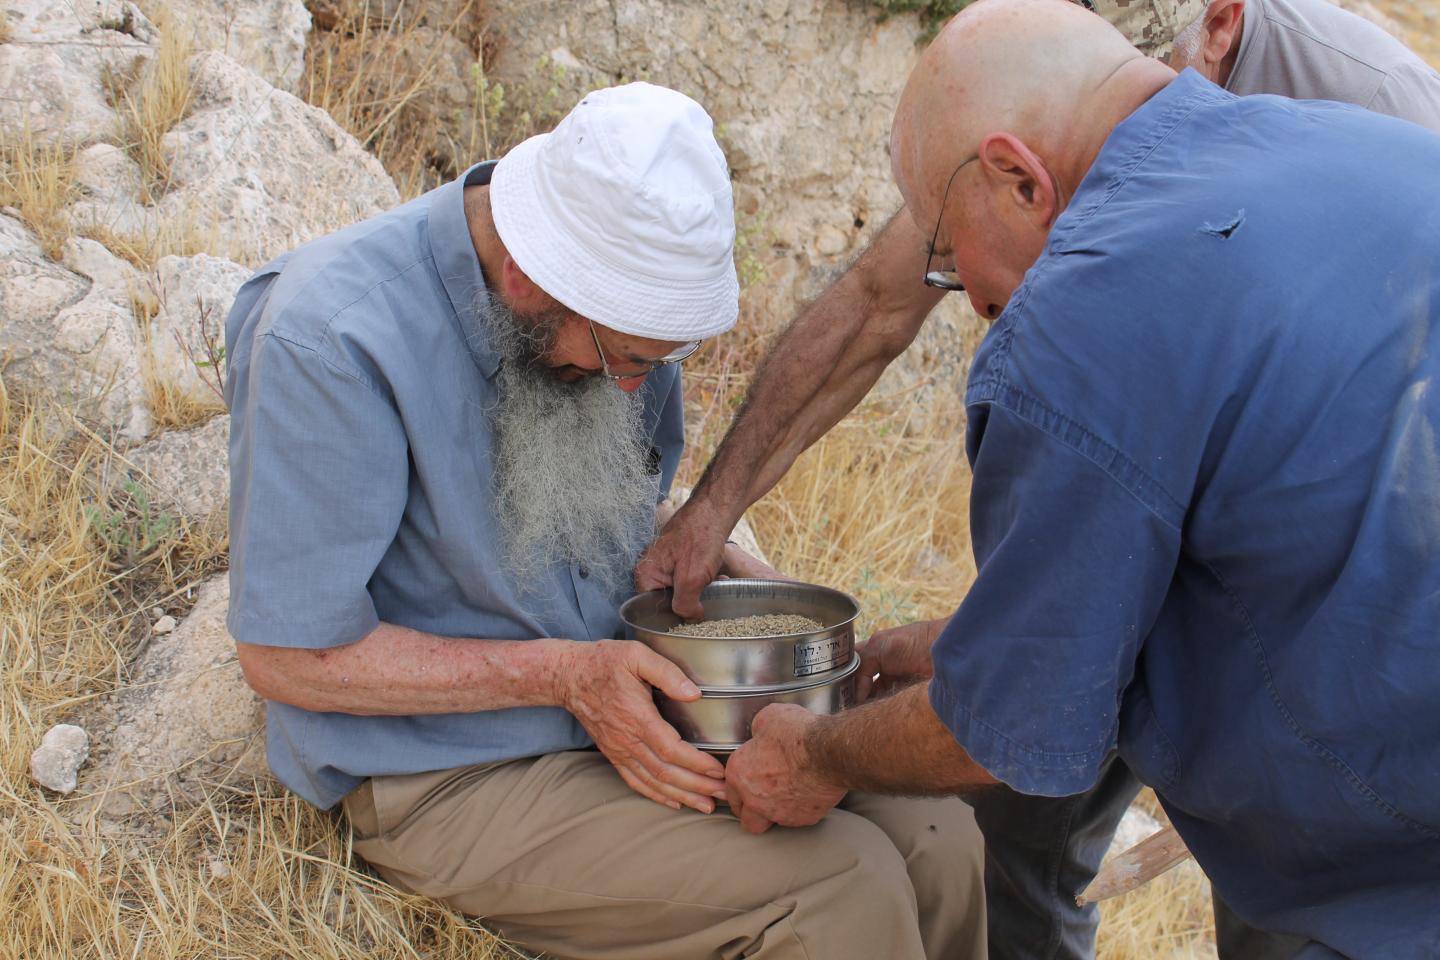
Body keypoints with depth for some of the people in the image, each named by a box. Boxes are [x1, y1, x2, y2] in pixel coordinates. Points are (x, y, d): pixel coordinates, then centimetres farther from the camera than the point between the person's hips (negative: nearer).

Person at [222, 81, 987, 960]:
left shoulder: (615, 304, -2)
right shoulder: (333, 342, -23)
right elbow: (290, 656, -19)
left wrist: (722, 570, -5)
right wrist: (566, 674, -23)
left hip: (623, 709, 7)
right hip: (456, 780, -6)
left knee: (936, 840, -8)